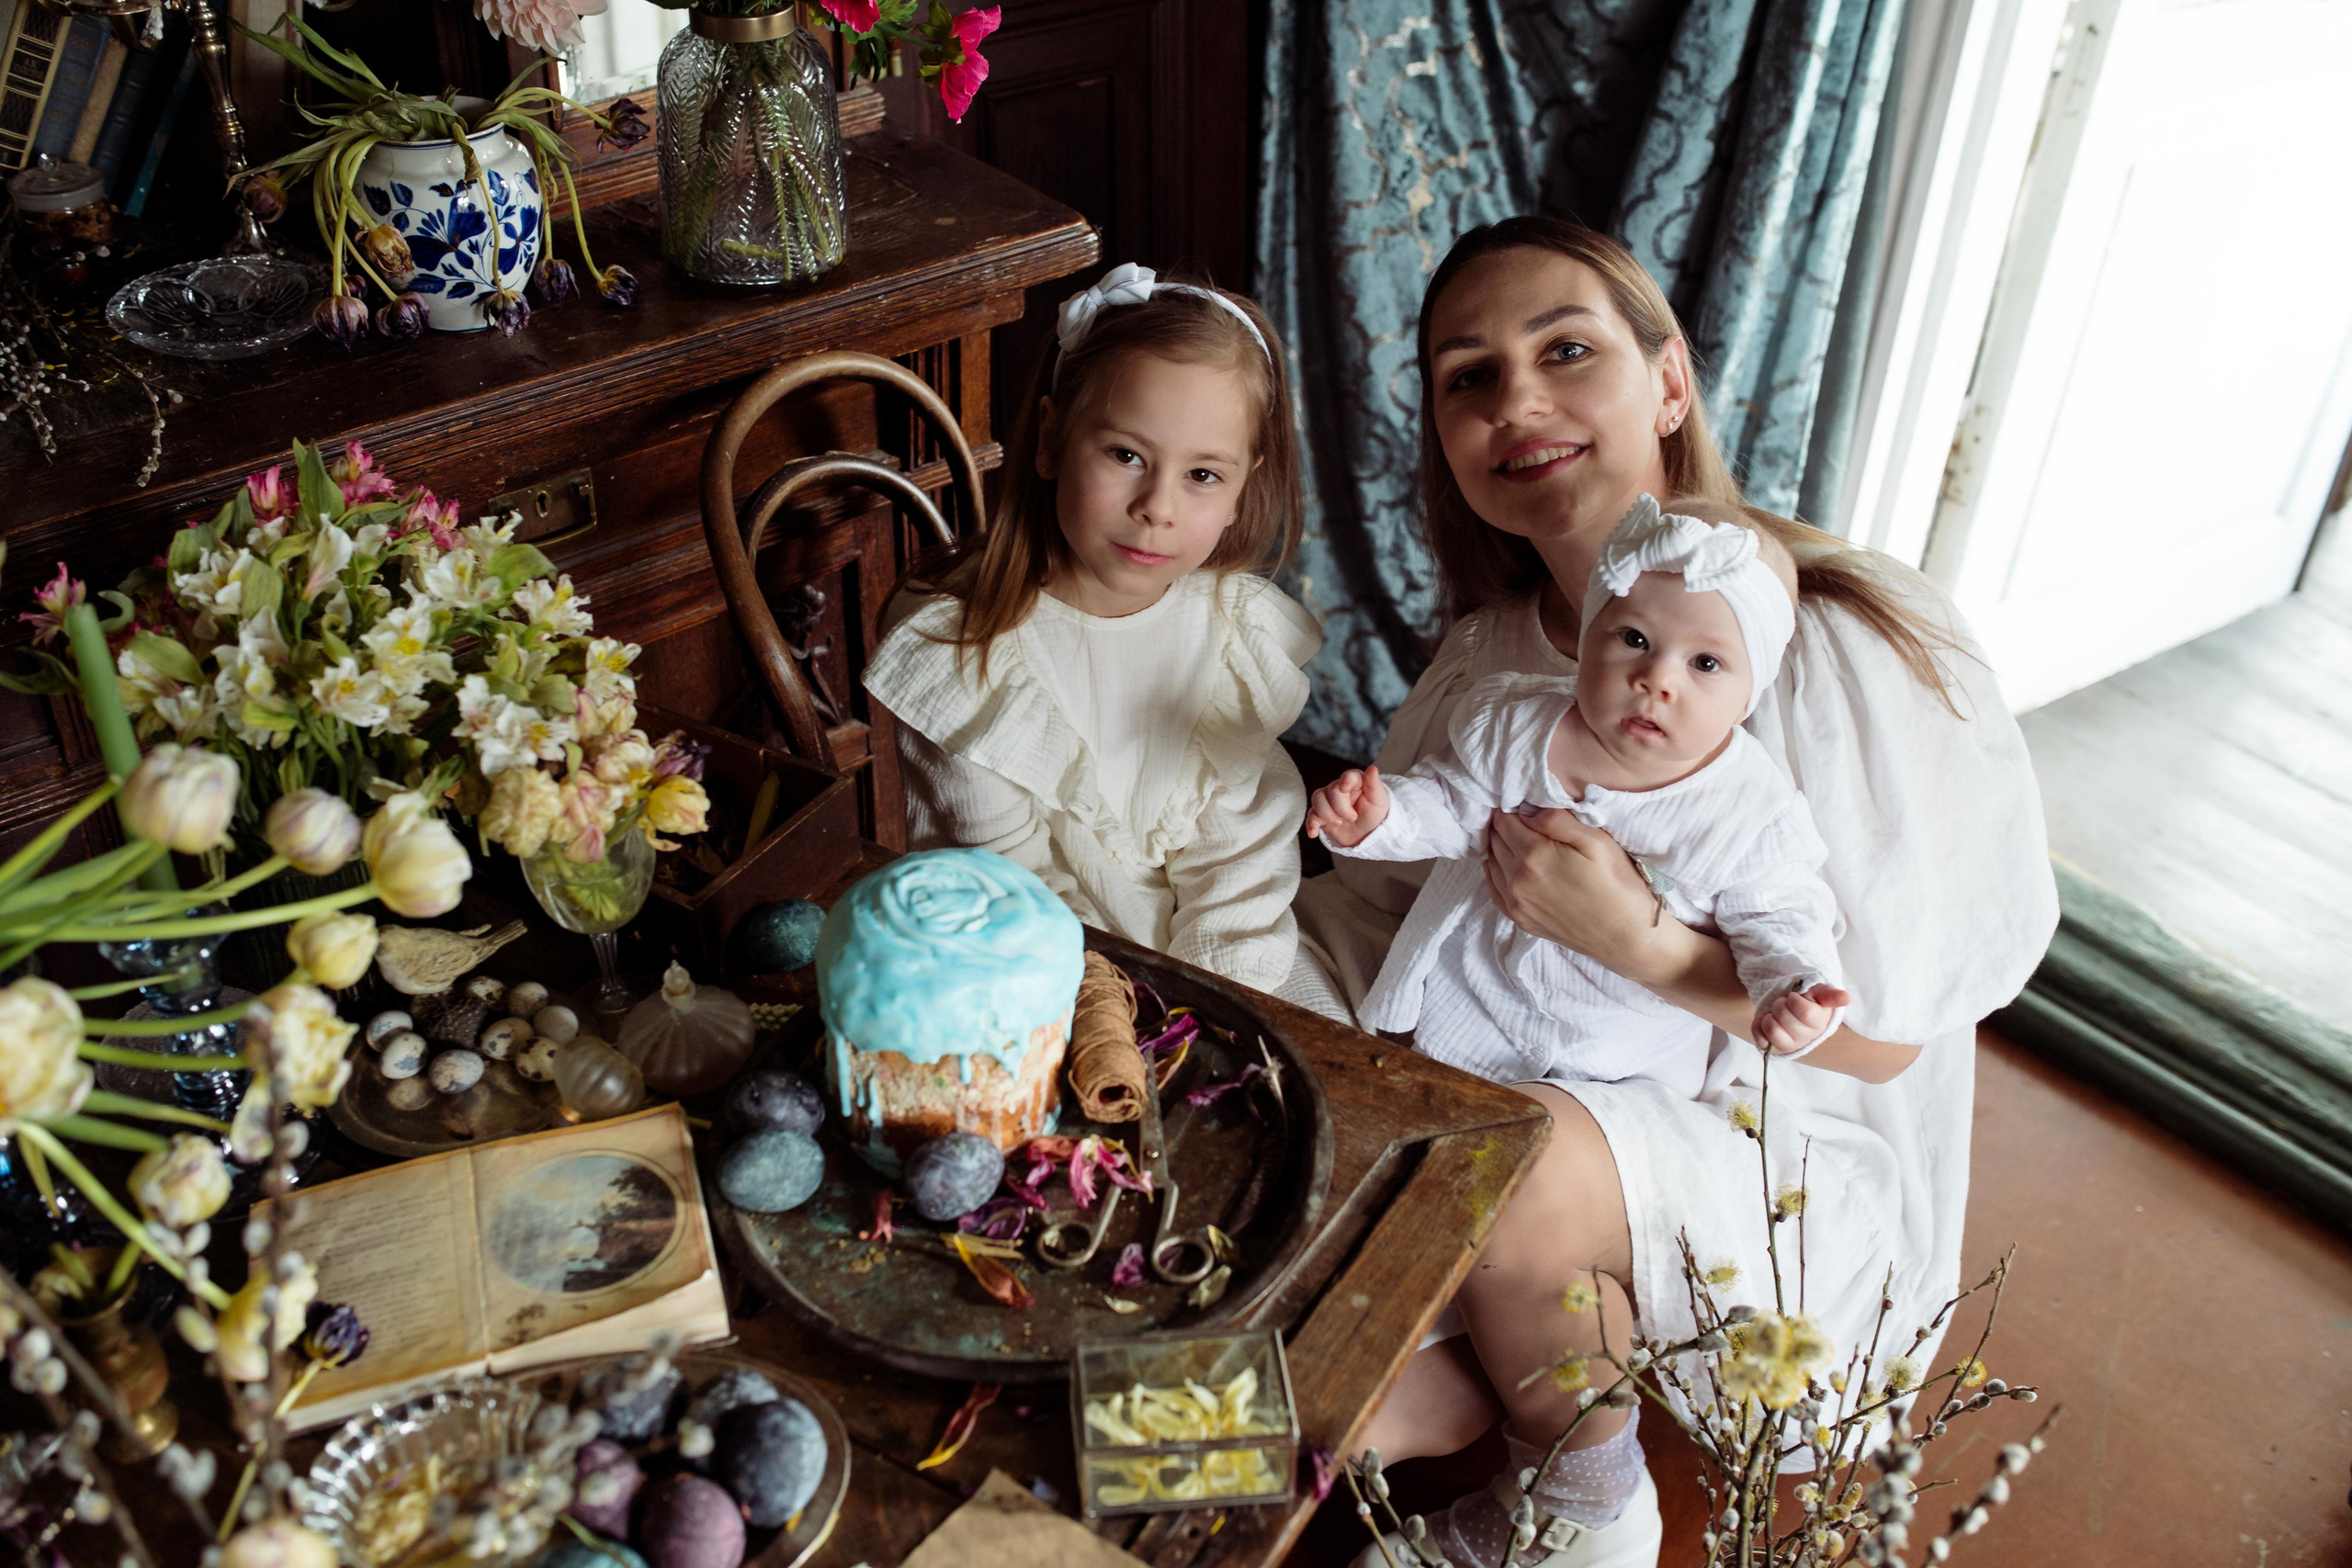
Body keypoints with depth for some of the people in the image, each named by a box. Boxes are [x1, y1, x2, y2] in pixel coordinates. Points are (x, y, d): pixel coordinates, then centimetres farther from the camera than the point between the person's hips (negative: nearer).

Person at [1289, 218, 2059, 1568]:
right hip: (1540, 1092, 4)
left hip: (1792, 1159, -4)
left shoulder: (1846, 652, -19)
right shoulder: (1485, 660, 1)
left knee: (1523, 1166, -36)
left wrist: (1643, 949, -32)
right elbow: (1376, 914, 3)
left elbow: (1877, 1036, -16)